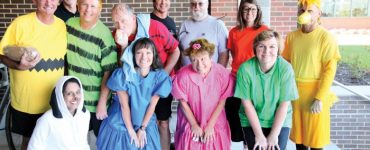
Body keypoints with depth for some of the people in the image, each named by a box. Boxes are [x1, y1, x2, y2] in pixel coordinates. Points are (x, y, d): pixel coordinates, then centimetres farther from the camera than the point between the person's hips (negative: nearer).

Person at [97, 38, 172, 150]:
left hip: (146, 124, 1)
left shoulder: (159, 76, -14)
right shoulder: (123, 74, -18)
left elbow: (152, 105, -8)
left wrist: (142, 128, -5)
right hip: (121, 123, -1)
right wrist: (130, 130, -10)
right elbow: (124, 105, -14)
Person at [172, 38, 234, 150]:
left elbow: (222, 101, -10)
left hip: (216, 125, 1)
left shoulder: (223, 74, -16)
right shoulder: (183, 75, -18)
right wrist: (194, 125, -5)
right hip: (190, 125, 0)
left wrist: (210, 126, -9)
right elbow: (183, 103, -8)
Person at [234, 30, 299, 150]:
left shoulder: (285, 68, -17)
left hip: (279, 122, 0)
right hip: (251, 121, 0)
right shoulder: (245, 69, -18)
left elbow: (284, 104, -12)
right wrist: (259, 135, -10)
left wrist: (273, 135, -11)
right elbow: (247, 104, -12)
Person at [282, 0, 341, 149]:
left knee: (315, 135, 8)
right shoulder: (292, 36, 4)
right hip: (294, 91, 4)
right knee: (298, 133, 14)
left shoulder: (326, 37, -10)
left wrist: (319, 98, -17)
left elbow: (329, 70, -13)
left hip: (315, 92, -4)